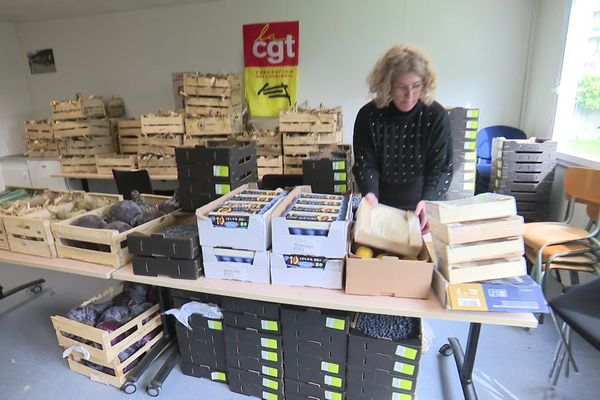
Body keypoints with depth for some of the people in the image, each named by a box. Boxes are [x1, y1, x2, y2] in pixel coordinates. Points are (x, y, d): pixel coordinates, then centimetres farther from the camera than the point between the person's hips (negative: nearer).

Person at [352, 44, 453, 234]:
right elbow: (365, 164, -10)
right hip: (380, 207, 1)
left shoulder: (437, 116, -10)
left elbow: (441, 168, -11)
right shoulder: (369, 115, -9)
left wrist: (428, 201, -30)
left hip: (419, 210, 0)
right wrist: (370, 193, -30)